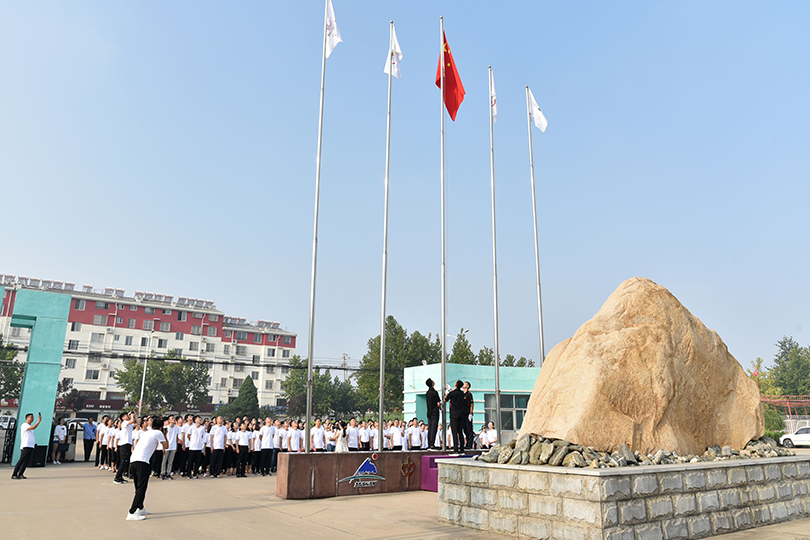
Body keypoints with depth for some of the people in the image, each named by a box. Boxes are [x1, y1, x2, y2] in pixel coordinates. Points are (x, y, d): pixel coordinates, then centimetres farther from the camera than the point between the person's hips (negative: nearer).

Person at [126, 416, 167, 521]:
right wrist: (164, 434, 19)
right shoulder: (158, 433, 3)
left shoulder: (145, 433, 23)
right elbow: (166, 446, 9)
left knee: (139, 488, 19)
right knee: (141, 488, -7)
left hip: (133, 460, 8)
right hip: (142, 462, -8)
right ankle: (132, 513, -13)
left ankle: (140, 508, 30)